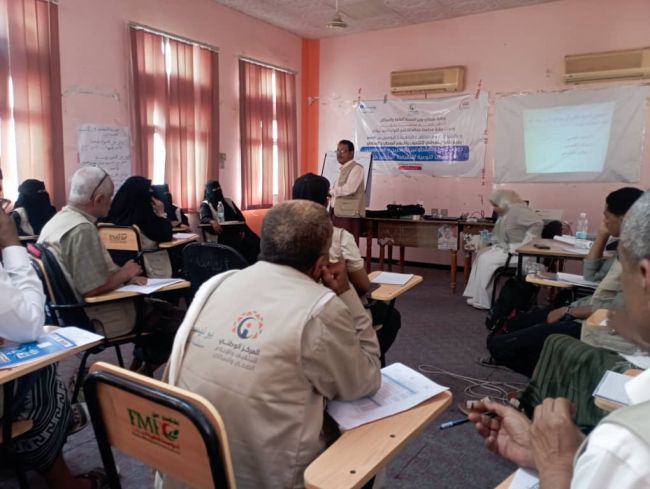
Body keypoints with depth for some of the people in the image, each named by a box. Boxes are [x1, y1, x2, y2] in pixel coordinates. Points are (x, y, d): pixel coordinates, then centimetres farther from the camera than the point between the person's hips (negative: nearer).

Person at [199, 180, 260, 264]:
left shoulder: (228, 201, 23)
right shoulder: (205, 205, 8)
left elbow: (240, 217, 17)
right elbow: (204, 218, -12)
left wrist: (242, 230, -3)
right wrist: (212, 222, -36)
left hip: (236, 230, 5)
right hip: (221, 233, -5)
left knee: (255, 241, -23)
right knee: (236, 245, -35)